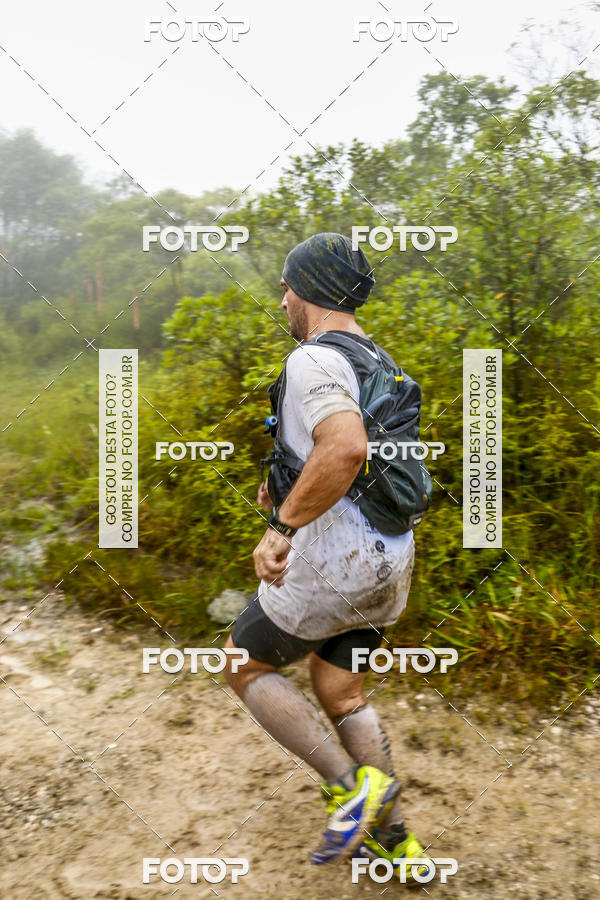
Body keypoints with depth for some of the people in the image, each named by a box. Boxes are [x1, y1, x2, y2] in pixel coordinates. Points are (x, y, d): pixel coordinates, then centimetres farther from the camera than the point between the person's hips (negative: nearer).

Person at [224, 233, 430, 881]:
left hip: (332, 561, -9)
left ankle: (354, 784, 9)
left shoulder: (312, 360, -17)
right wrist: (292, 489, 20)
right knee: (339, 691, 22)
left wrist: (282, 527, -27)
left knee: (244, 666, 13)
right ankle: (391, 835, 31)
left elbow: (346, 447, -37)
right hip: (387, 560, 9)